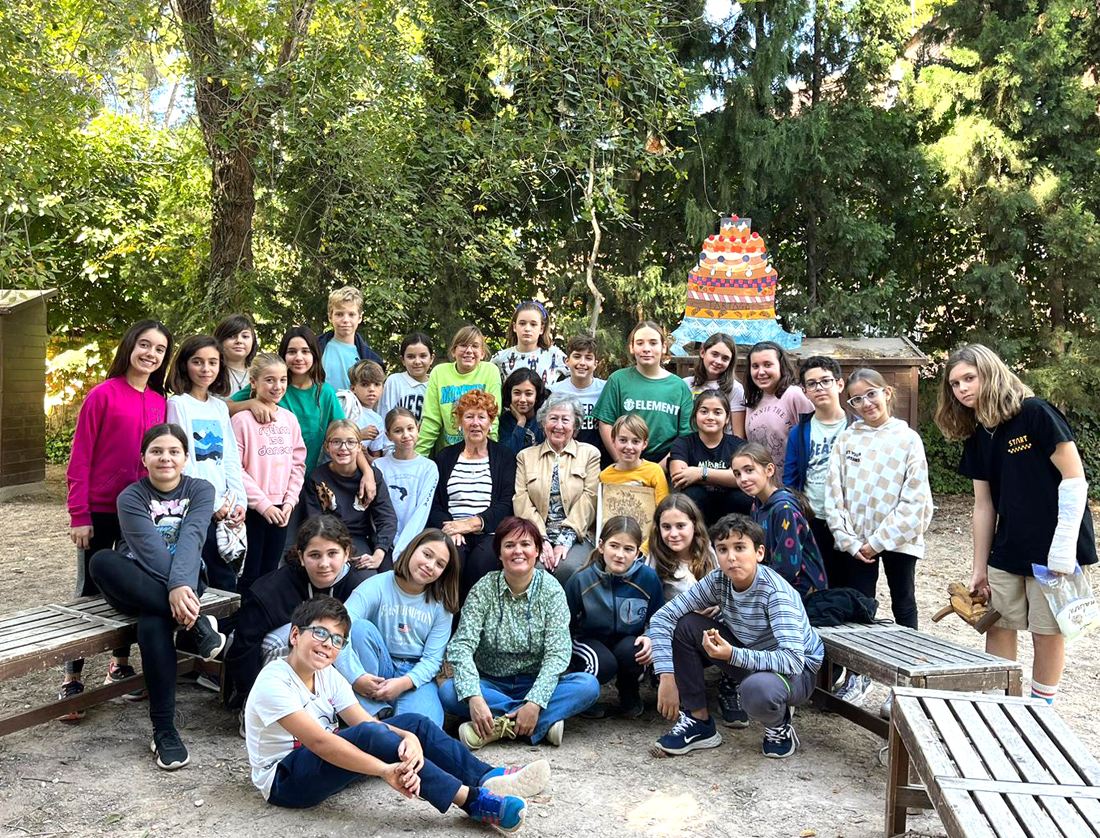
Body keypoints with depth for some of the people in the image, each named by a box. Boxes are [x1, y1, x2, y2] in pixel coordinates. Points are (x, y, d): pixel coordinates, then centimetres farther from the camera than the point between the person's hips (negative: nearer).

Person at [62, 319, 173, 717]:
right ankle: (72, 680, 13)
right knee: (90, 593, 3)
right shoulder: (104, 394, -10)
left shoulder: (160, 403, 5)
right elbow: (80, 457, -9)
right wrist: (78, 515, -11)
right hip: (100, 512, -5)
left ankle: (120, 665, 29)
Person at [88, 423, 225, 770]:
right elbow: (151, 548, -18)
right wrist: (177, 589, -33)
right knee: (100, 560, -33)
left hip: (184, 582, -1)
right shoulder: (131, 497, -2)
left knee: (153, 624, -36)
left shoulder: (200, 490, 1)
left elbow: (191, 538, -17)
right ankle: (197, 624, -34)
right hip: (137, 586, 1)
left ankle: (164, 731, -26)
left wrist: (181, 585, -35)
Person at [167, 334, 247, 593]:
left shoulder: (220, 407, 16)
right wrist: (213, 504, -10)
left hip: (223, 511, 6)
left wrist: (240, 502, 1)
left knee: (226, 581, 4)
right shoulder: (178, 404, -3)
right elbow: (183, 462, -9)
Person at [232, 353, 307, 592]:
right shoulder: (242, 419, -9)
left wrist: (290, 501, -1)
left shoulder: (290, 419, 7)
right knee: (250, 575, 3)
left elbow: (298, 464, 10)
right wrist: (262, 503, -13)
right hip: (252, 509, -5)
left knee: (270, 573, 13)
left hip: (280, 510, 5)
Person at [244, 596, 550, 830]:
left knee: (412, 723, -2)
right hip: (284, 780, -9)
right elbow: (318, 741, -33)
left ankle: (487, 777, -12)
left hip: (324, 761, 9)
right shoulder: (274, 682, -21)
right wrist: (386, 769, -41)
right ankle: (473, 800, -34)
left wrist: (408, 737, -29)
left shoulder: (328, 675, 5)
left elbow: (364, 720, -7)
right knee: (368, 735, -33)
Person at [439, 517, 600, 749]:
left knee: (588, 685, -26)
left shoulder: (551, 589, -7)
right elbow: (461, 646, -17)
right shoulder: (484, 589, -8)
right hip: (491, 684, 1)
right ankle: (546, 721, -26)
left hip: (535, 684, 0)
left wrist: (535, 703, -29)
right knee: (448, 691, -29)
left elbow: (557, 654, -14)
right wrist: (474, 698, -34)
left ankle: (499, 726, -30)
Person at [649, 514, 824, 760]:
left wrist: (732, 654, -45)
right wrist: (667, 678, -22)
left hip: (797, 671, -6)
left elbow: (792, 660, -37)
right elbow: (662, 618, -13)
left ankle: (779, 723, -2)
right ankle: (699, 722, -3)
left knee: (757, 689, -41)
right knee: (685, 625, -13)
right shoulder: (717, 581, -14)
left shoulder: (775, 592, -29)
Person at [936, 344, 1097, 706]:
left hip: (1054, 549, -6)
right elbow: (984, 506, 10)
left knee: (1047, 631, 3)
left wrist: (1064, 547, -18)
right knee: (998, 628, 8)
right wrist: (979, 569, 10)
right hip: (1008, 551, 6)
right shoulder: (977, 438, 7)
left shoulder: (1035, 414, -13)